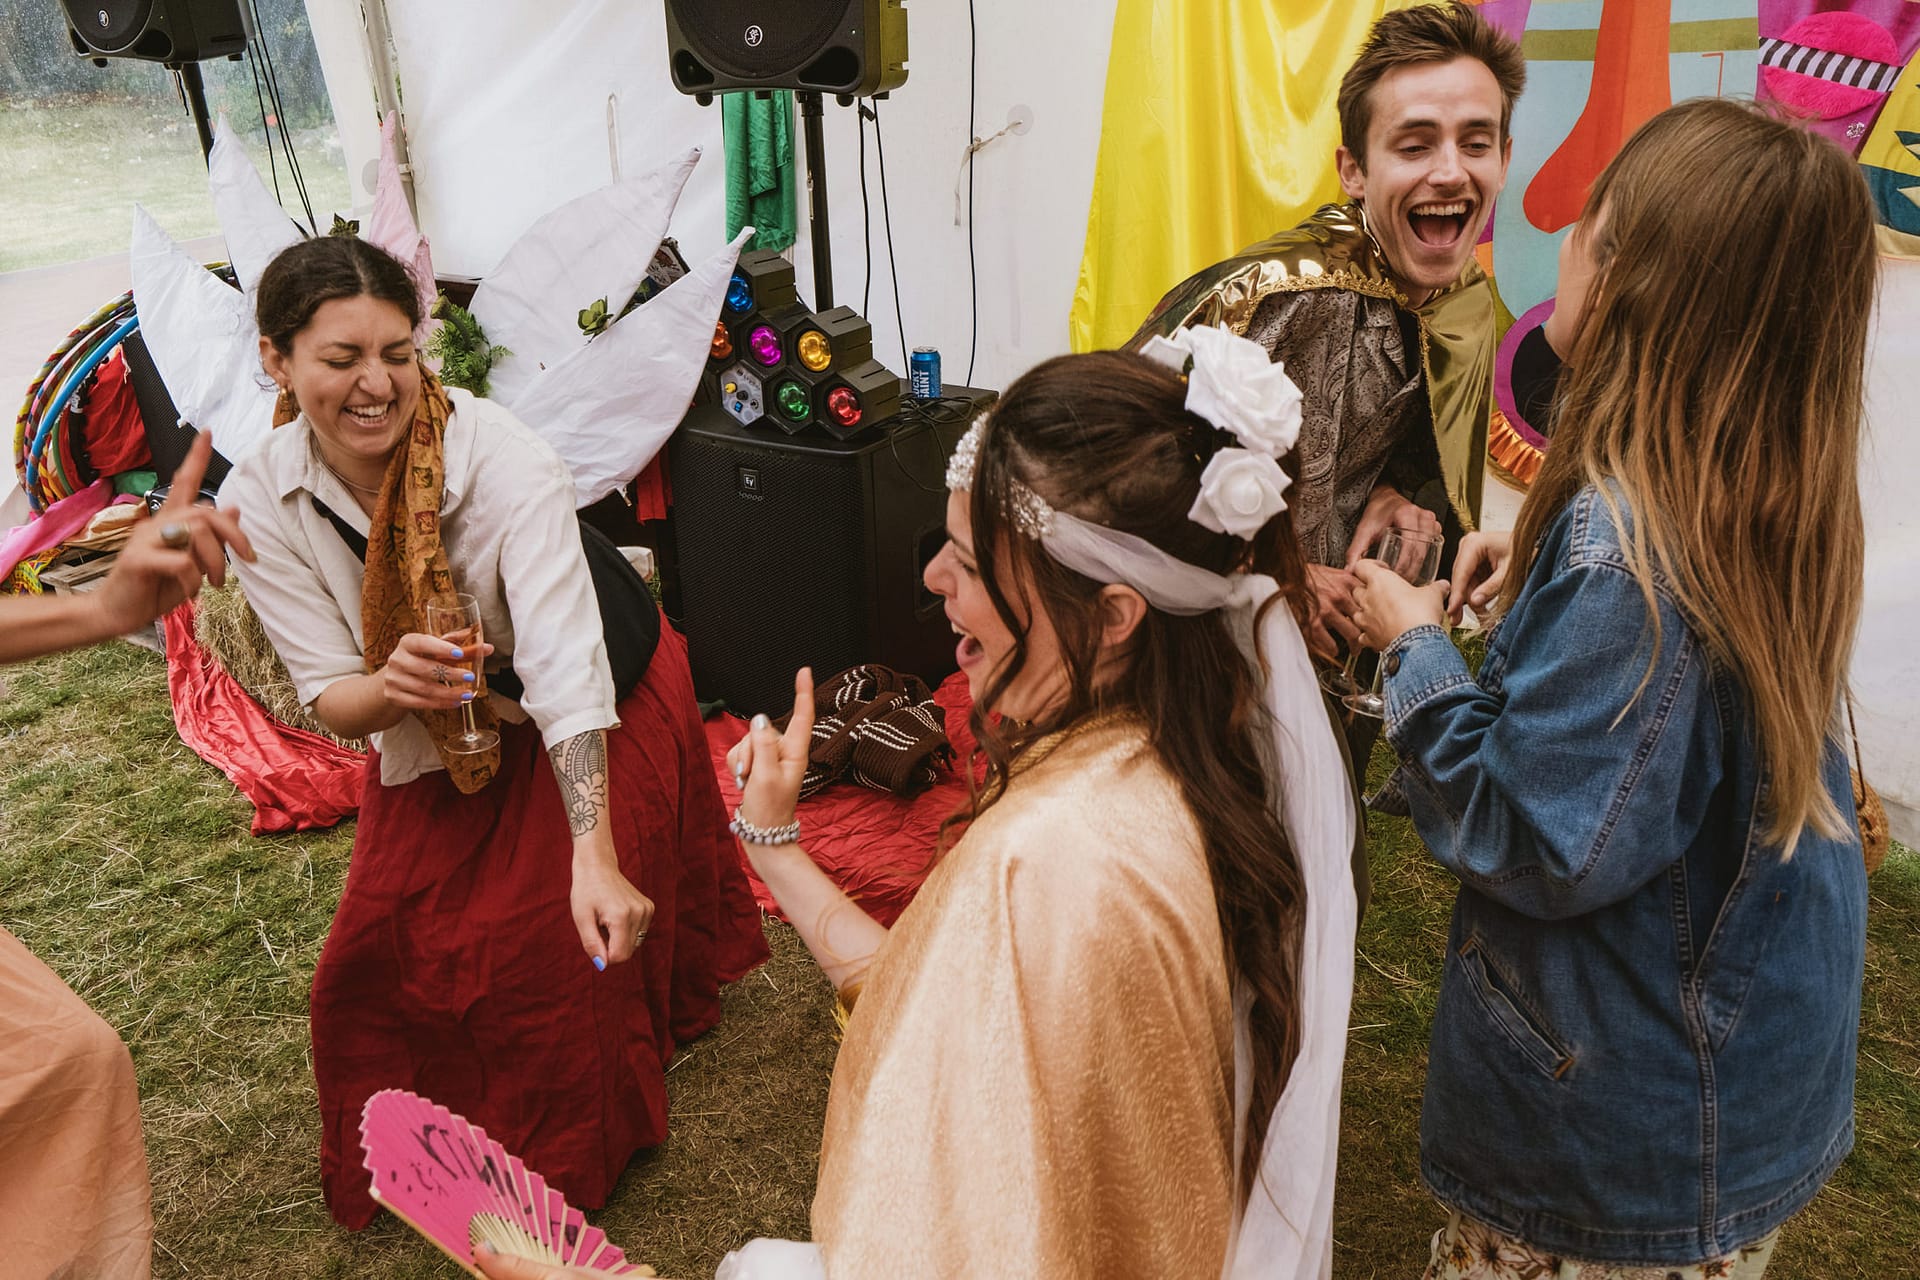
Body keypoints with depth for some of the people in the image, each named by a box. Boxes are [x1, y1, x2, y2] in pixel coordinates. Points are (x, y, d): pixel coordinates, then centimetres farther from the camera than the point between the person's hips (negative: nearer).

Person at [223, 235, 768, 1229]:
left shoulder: (506, 462, -33)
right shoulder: (258, 502, -19)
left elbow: (563, 667, -41)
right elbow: (330, 699, -16)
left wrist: (595, 858, -52)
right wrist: (392, 685, -42)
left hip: (593, 710, -3)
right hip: (428, 743, 4)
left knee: (560, 941, -10)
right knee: (383, 953, 5)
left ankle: (572, 1153, 22)